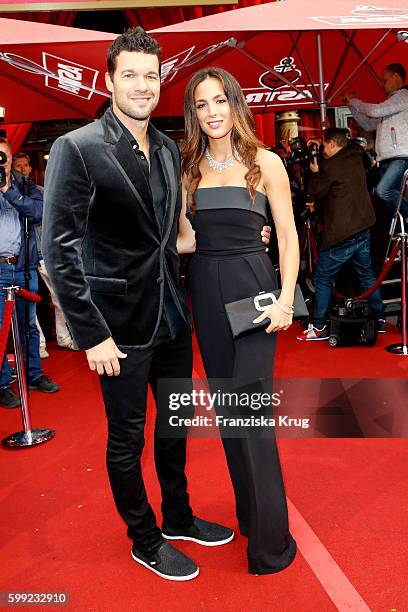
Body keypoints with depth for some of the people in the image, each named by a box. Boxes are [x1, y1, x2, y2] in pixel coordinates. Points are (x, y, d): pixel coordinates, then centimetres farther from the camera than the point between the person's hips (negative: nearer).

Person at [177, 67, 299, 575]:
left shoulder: (265, 163, -1)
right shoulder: (188, 167, 9)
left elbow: (288, 237, -3)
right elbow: (187, 238, 12)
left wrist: (286, 298, -12)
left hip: (252, 286, -4)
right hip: (205, 290, 5)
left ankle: (270, 540, 9)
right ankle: (249, 510, 31)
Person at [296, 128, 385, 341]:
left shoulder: (330, 166, -13)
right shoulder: (356, 160, 10)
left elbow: (315, 192, -4)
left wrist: (315, 172, 10)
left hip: (341, 234, -8)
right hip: (363, 228, 8)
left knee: (323, 278, 1)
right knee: (367, 275, 18)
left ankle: (319, 327, 4)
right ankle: (380, 319, 24)